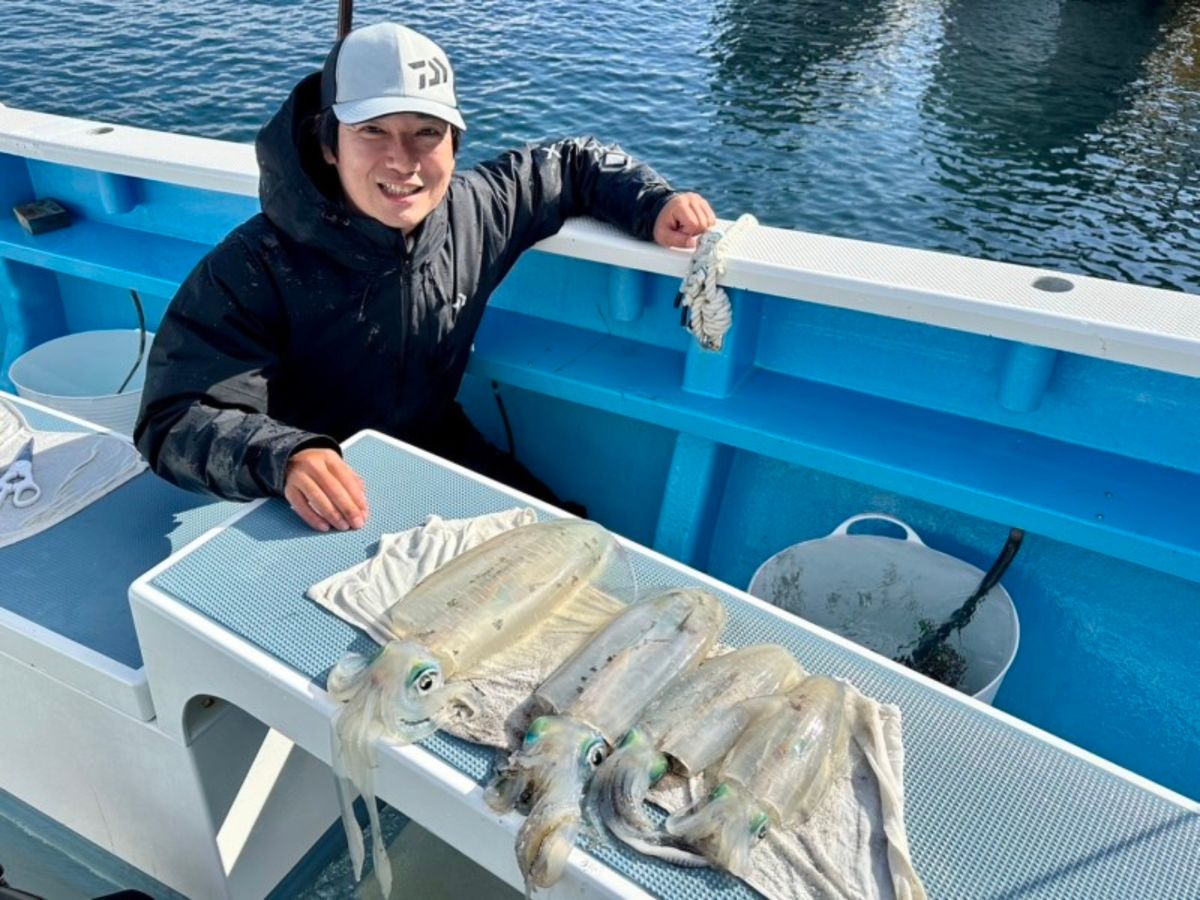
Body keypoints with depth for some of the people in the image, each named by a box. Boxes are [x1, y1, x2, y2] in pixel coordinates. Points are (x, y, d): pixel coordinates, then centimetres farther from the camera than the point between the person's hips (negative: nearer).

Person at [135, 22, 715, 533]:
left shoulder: (474, 212, -10)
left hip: (445, 459, 5)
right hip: (322, 514, -4)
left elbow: (573, 163, 8)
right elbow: (175, 419, -29)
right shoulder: (256, 269, -25)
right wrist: (282, 458, -50)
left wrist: (654, 207, -10)